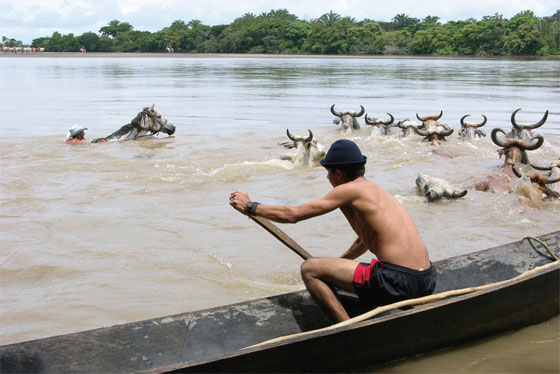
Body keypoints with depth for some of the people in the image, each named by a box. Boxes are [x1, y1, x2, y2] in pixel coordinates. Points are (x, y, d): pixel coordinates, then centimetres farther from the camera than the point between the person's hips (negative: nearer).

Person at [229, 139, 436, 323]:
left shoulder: (350, 190, -6)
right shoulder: (377, 190, 20)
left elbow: (293, 214, -5)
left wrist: (249, 206, 7)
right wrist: (336, 265, 46)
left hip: (397, 283, -9)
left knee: (309, 269, -2)